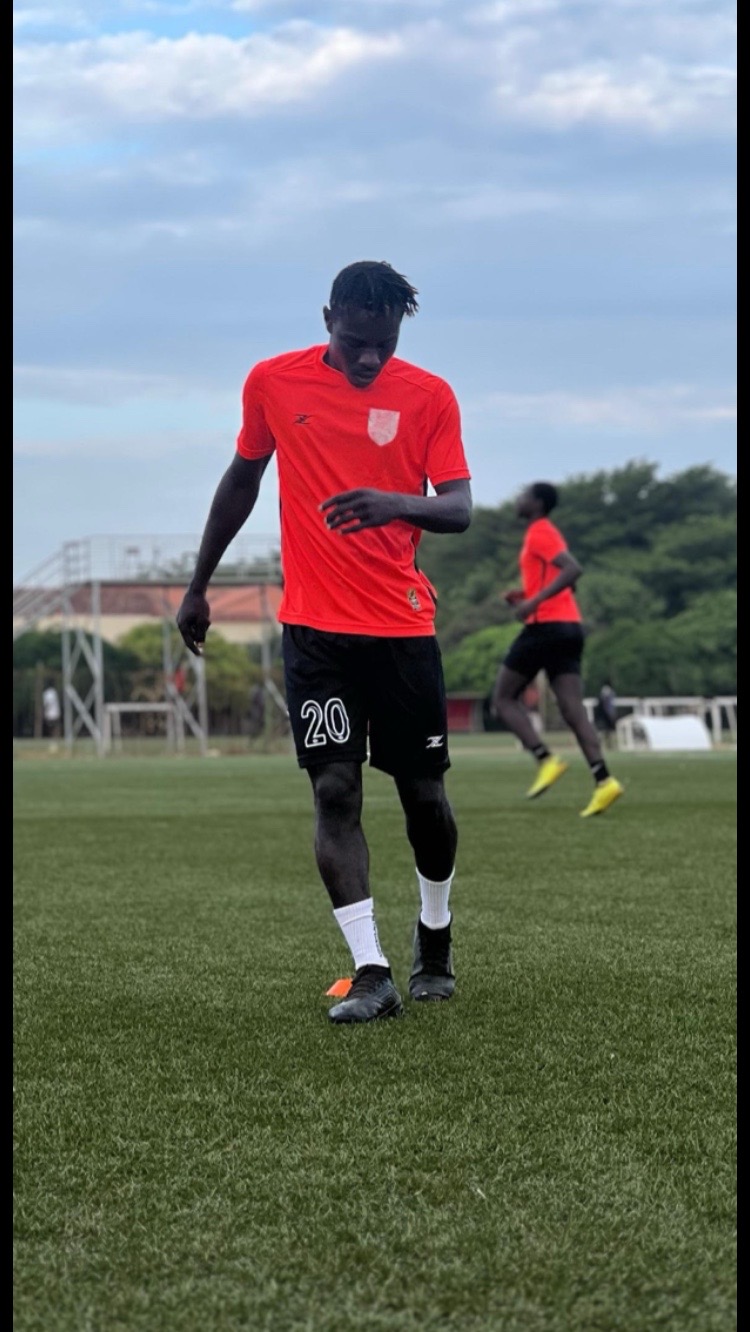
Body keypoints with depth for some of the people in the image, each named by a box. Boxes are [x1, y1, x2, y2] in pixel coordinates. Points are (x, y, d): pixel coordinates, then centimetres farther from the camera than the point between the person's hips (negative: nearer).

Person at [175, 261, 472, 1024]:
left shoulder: (428, 396, -3)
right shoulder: (272, 383, 1)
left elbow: (457, 508, -10)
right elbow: (242, 480, 14)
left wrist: (396, 502, -32)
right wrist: (198, 584, 18)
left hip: (404, 625, 0)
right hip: (314, 626, 0)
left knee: (423, 792, 6)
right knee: (335, 790, -10)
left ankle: (434, 944, 31)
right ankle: (371, 975, -11)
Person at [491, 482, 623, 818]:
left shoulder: (539, 533, -8)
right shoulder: (547, 534, 22)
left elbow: (573, 570, -21)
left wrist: (534, 601, -26)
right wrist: (525, 594, 21)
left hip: (545, 625, -9)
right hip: (570, 627, 9)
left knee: (503, 698, 1)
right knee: (572, 709, -1)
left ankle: (546, 759, -15)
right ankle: (603, 780, -17)